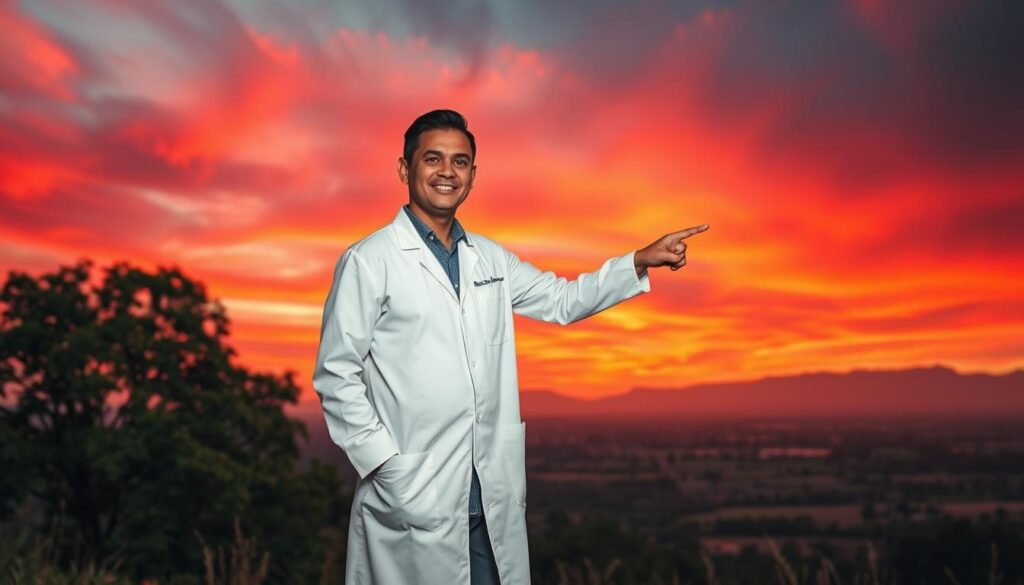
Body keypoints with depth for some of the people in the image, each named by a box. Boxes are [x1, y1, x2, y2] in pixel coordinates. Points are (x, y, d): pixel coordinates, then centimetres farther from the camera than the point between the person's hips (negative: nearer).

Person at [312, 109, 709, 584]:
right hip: (411, 493, -5)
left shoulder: (490, 258, 11)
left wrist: (641, 262, 6)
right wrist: (385, 465, -13)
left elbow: (562, 299, 17)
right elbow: (335, 375, -8)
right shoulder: (369, 261, -8)